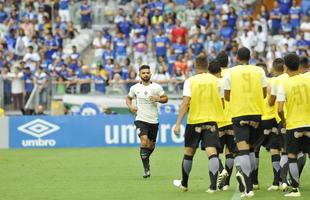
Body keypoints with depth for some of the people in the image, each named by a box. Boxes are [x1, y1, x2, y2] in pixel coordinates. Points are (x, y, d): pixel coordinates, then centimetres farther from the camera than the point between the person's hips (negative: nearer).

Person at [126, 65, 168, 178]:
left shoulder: (157, 87, 0)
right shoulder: (135, 88, 3)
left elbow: (165, 98, 6)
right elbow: (128, 98, 19)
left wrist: (158, 99, -15)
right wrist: (130, 106, 0)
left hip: (153, 121, 1)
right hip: (141, 120, -1)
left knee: (151, 146, 9)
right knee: (144, 141, -22)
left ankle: (145, 159, 42)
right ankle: (146, 169, -18)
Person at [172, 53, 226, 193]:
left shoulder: (190, 81, -5)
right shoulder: (215, 80, 2)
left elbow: (185, 103, -11)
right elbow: (221, 102, 2)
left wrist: (178, 124, -12)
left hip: (194, 120, -1)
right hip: (211, 120, 1)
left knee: (188, 153, 14)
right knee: (212, 152, -6)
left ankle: (184, 184, 28)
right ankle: (213, 186, -19)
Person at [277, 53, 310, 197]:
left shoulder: (284, 85, -8)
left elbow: (280, 110, -13)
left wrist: (284, 120, 5)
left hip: (293, 125, -2)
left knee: (292, 156, 5)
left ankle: (295, 189, -1)